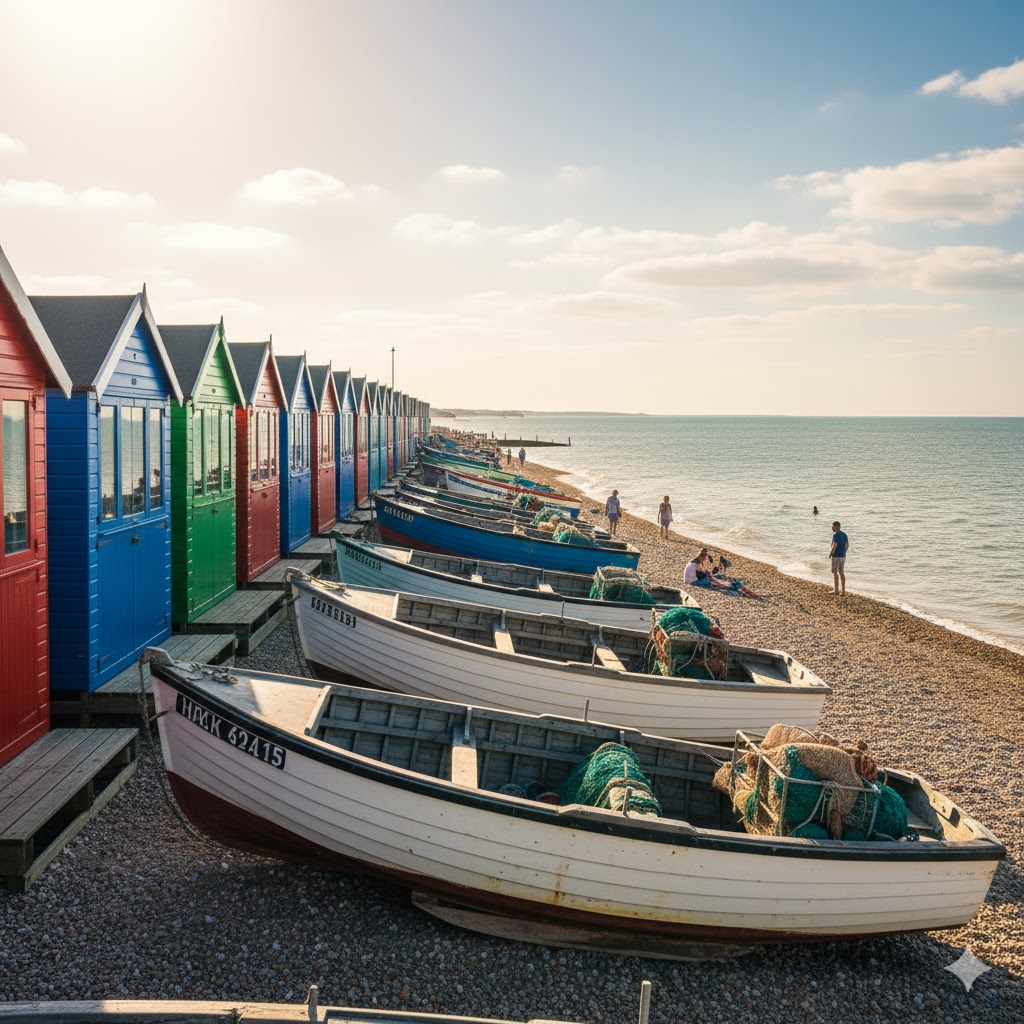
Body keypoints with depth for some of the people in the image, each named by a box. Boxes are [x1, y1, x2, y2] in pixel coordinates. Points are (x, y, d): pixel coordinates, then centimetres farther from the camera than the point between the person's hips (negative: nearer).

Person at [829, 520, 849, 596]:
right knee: (841, 573, 10)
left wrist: (830, 555, -13)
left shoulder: (836, 535, -17)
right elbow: (847, 545, 14)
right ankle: (843, 591, 9)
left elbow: (834, 546, -25)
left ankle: (836, 590, 5)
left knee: (835, 573, 2)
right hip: (843, 556, 8)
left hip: (836, 556, -8)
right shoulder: (844, 535, 9)